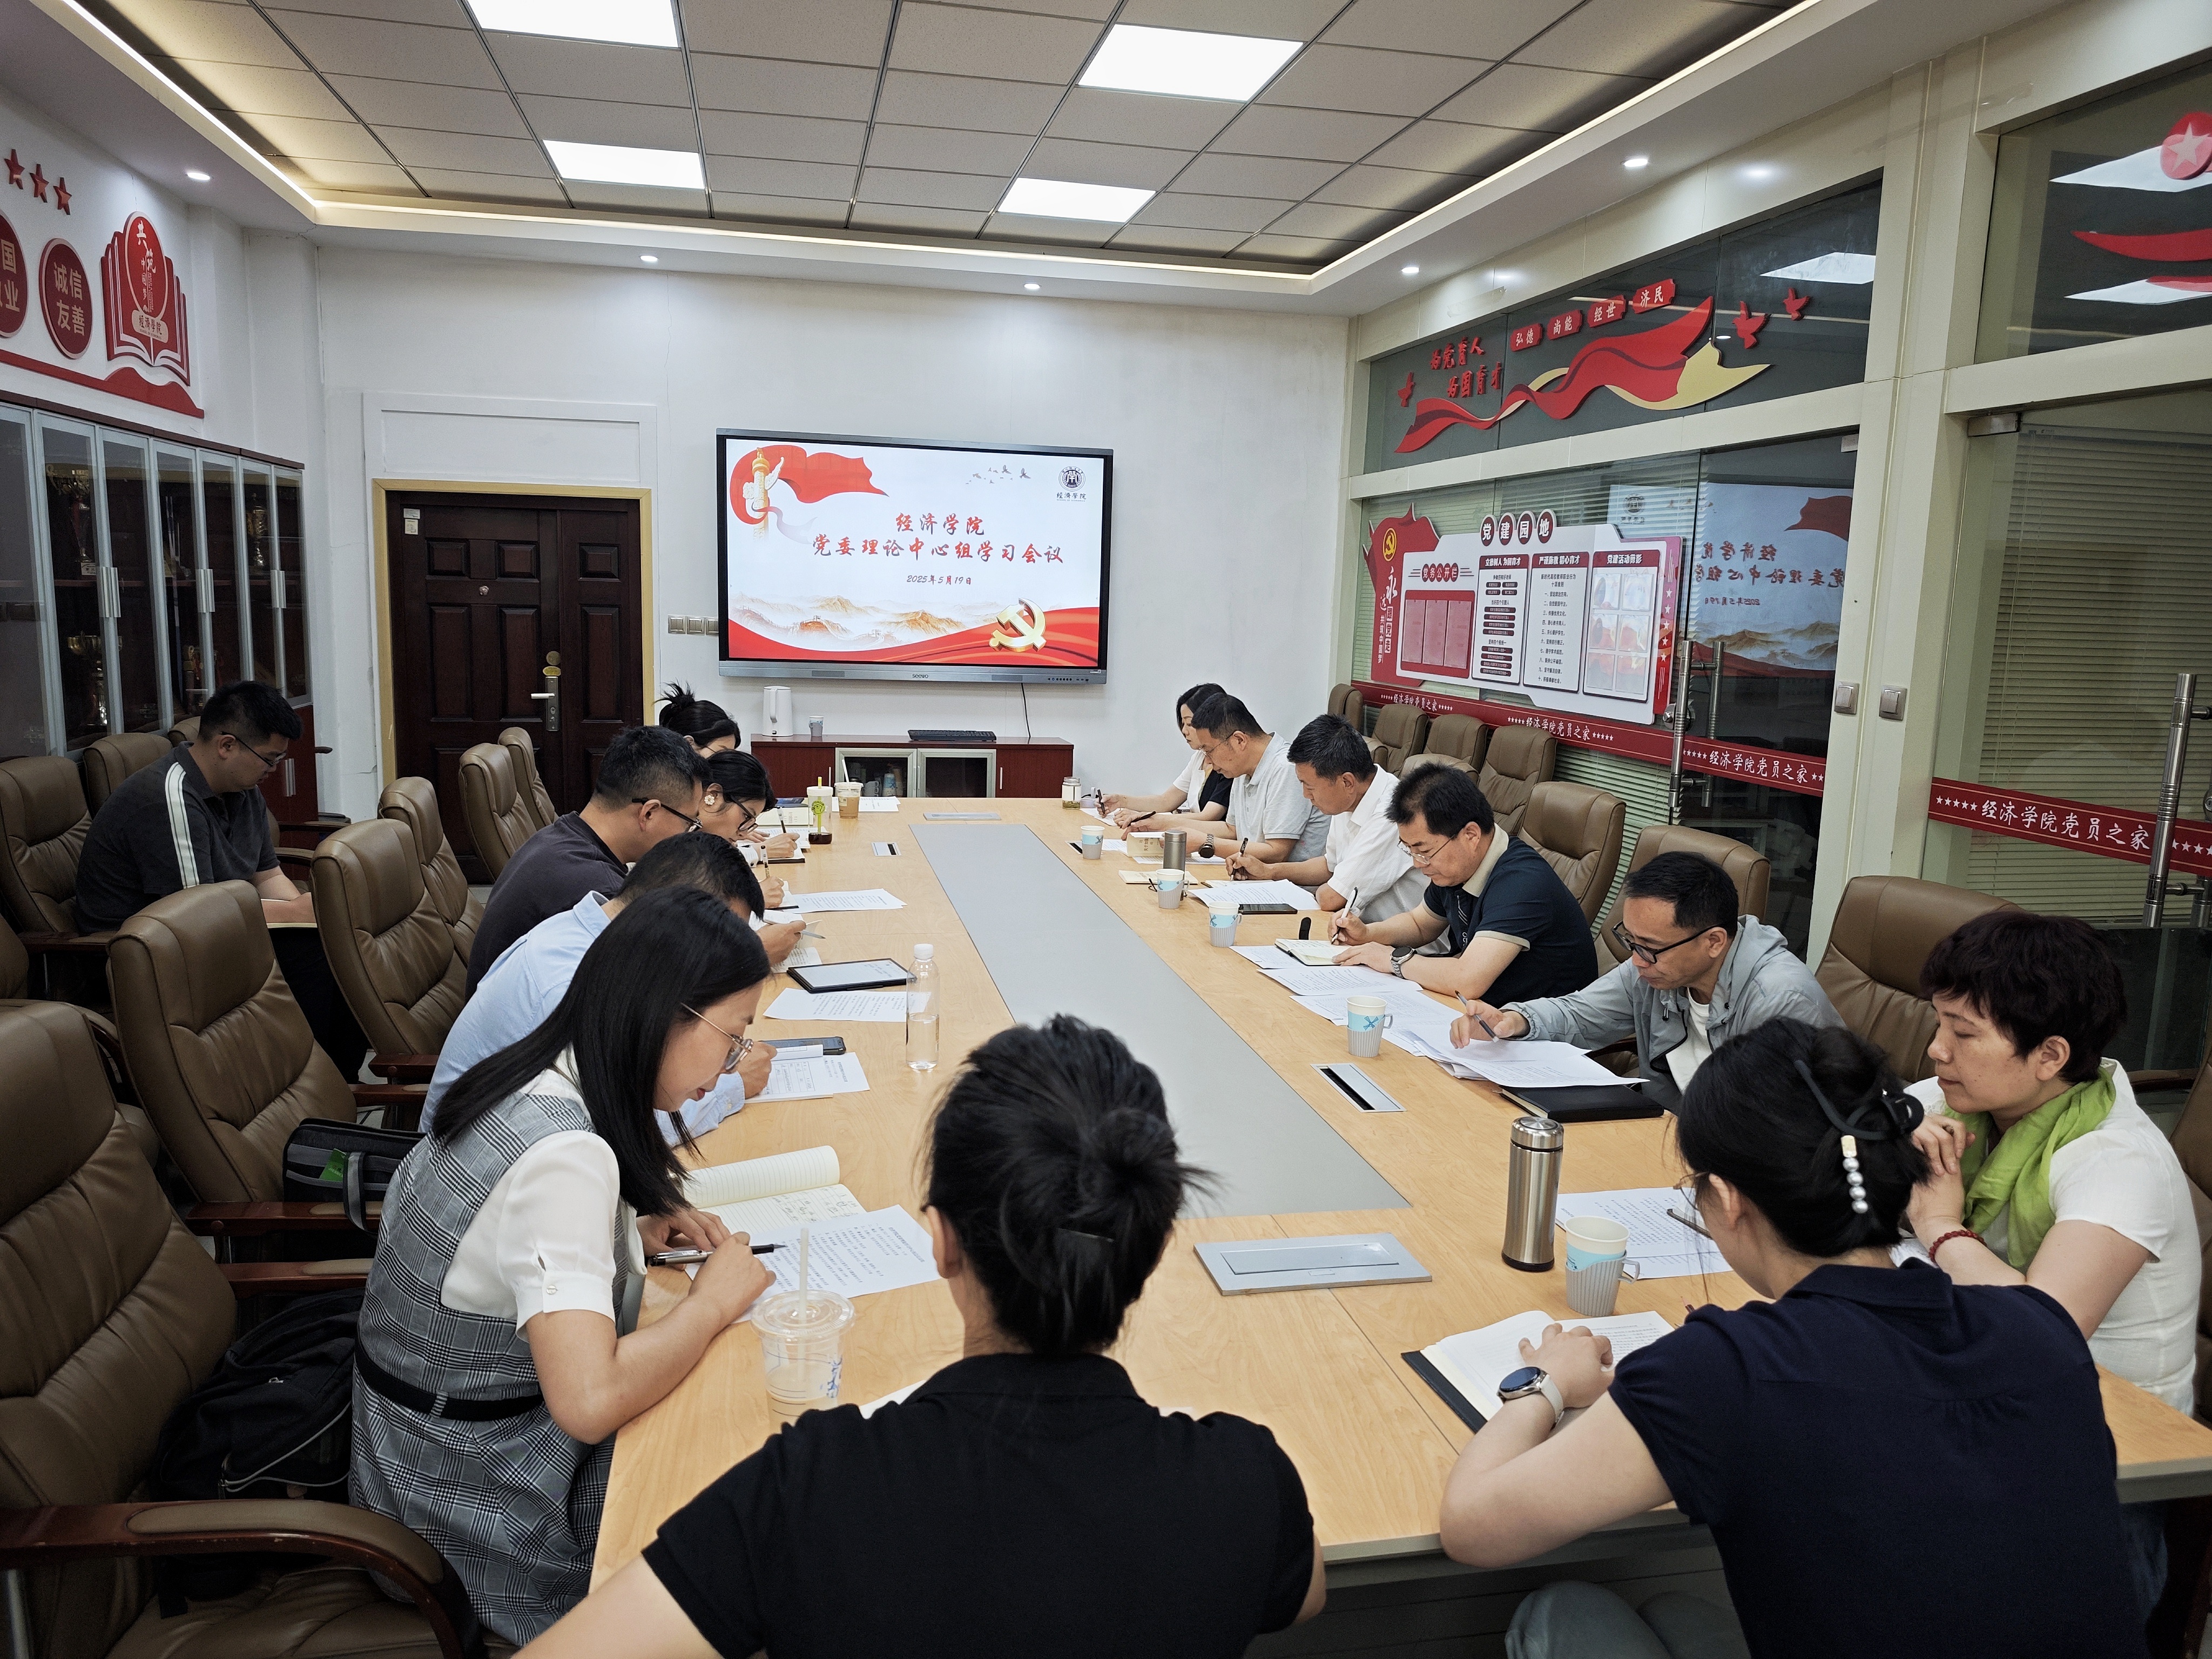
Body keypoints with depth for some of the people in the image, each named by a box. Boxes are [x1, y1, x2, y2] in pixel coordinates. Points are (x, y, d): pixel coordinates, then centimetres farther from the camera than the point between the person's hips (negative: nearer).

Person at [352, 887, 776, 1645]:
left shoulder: (534, 1084, -3)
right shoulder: (564, 1154, -31)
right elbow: (590, 1401, -37)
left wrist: (632, 1231, 0)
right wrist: (712, 1302, -21)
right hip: (478, 1503, -8)